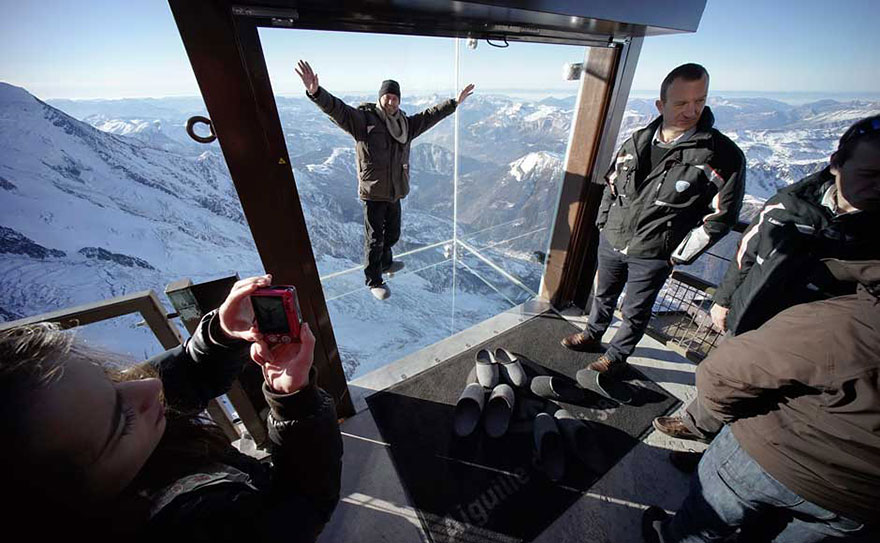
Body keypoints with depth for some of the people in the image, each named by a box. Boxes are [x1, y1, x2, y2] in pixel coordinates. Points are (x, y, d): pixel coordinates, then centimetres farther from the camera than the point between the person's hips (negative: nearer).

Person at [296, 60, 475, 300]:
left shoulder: (406, 123, 11)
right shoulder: (363, 118, -7)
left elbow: (430, 115, 22)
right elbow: (337, 109, -22)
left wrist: (455, 102, 28)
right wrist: (316, 92, -41)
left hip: (395, 191, 7)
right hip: (373, 192, -6)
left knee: (392, 234, 21)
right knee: (375, 238, 1)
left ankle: (385, 262, 47)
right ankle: (374, 281, 17)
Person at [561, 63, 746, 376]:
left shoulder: (723, 156, -12)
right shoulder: (637, 142, 0)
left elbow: (720, 216, -9)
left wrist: (679, 256, -9)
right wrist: (603, 223, 9)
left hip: (652, 256, -4)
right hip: (610, 241, 4)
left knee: (635, 312, 13)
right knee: (603, 294, 23)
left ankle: (617, 355, 36)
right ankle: (593, 335, 47)